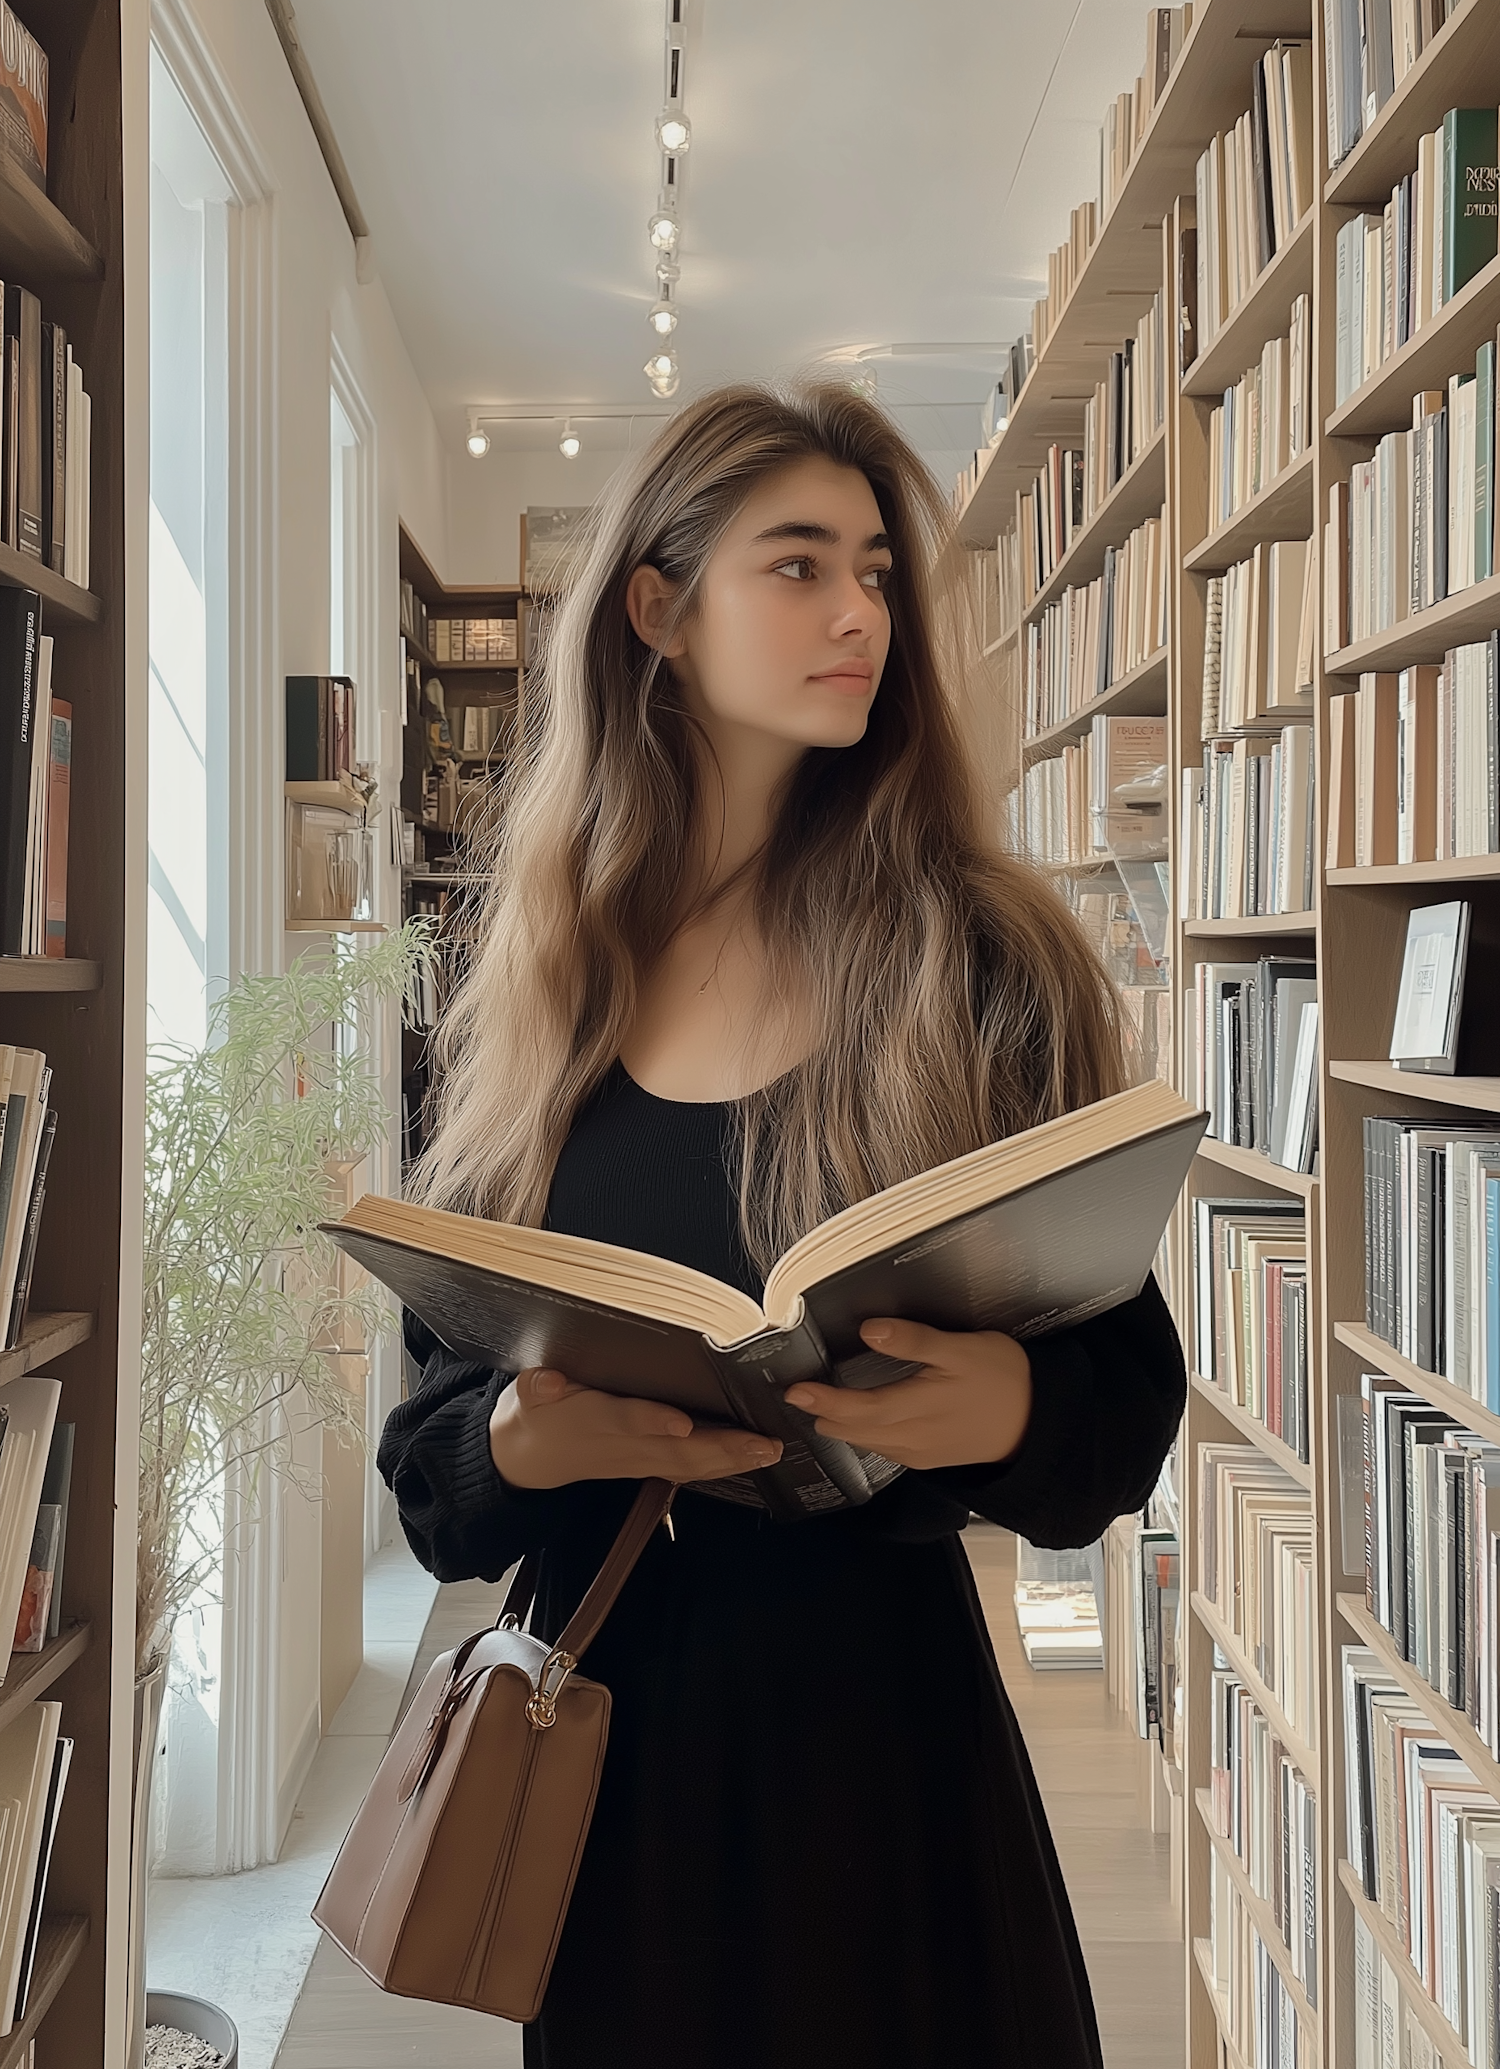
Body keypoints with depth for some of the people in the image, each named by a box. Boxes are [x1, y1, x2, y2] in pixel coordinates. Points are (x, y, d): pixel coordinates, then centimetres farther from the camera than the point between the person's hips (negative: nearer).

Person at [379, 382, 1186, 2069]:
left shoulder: (984, 962, -6)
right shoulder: (529, 996, 1)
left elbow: (1130, 1383, -4)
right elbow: (430, 1426, 3)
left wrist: (1008, 1406, -25)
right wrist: (534, 1436, -19)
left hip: (882, 1699, -2)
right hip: (603, 1706, 2)